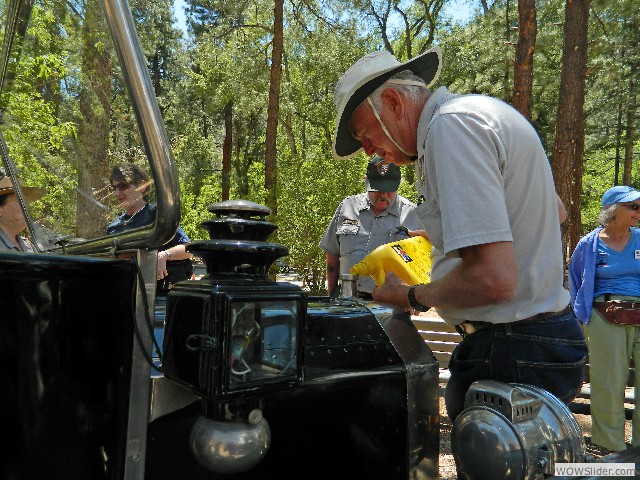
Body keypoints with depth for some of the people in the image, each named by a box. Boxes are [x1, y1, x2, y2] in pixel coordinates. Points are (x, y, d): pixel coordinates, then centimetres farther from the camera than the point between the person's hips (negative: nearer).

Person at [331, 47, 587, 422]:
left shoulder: (451, 124, -20)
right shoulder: (482, 111, 13)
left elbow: (493, 280, -29)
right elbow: (554, 209, 28)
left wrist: (412, 296, -11)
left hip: (511, 356, -11)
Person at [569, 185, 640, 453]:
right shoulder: (589, 244, 3)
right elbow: (576, 284, 11)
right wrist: (583, 318, 7)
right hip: (605, 319, -2)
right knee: (608, 385, 3)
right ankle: (611, 447, 17)